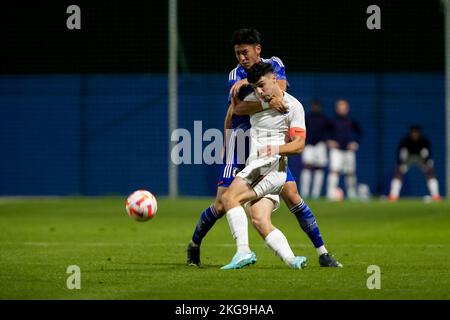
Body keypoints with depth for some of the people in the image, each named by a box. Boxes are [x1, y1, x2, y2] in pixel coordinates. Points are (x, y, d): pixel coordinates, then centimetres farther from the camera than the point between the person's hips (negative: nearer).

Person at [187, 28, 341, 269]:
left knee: (292, 196, -9)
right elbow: (238, 107, -20)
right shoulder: (236, 75, -4)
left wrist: (249, 82, -23)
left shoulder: (274, 64, 3)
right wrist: (267, 103, -34)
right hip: (240, 145, -1)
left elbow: (279, 89, -17)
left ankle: (322, 253, -4)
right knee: (221, 205, -6)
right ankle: (194, 246, 17)